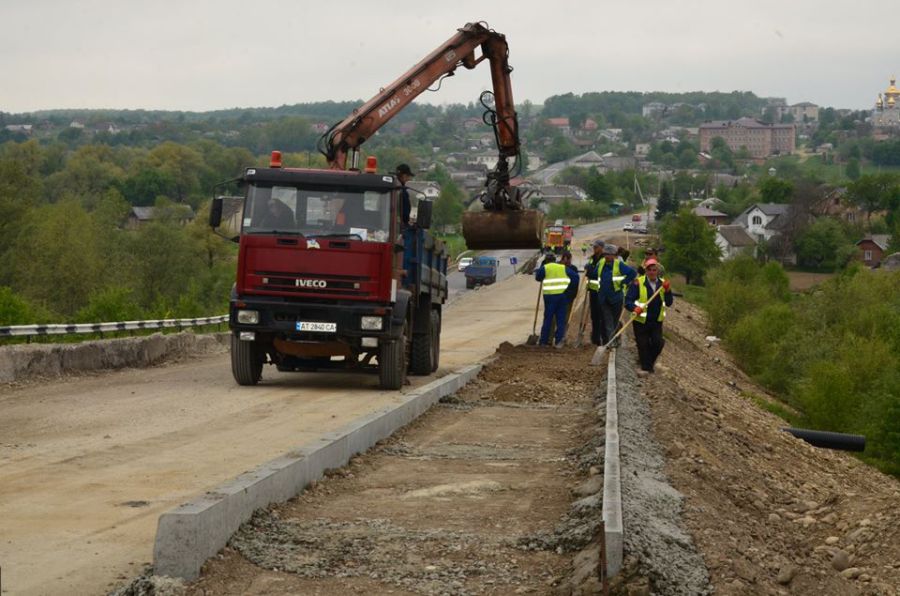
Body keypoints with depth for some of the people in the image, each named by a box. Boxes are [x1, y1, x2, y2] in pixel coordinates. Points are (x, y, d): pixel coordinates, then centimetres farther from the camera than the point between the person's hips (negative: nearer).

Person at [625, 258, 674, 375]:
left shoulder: (662, 283, 3)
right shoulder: (638, 283, -10)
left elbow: (669, 303, -3)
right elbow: (628, 300, -13)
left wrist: (667, 290, -20)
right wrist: (635, 308, -33)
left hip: (656, 321, 3)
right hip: (641, 321, -3)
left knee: (658, 343, -5)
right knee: (643, 345, 2)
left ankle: (649, 363, 19)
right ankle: (645, 367, 19)